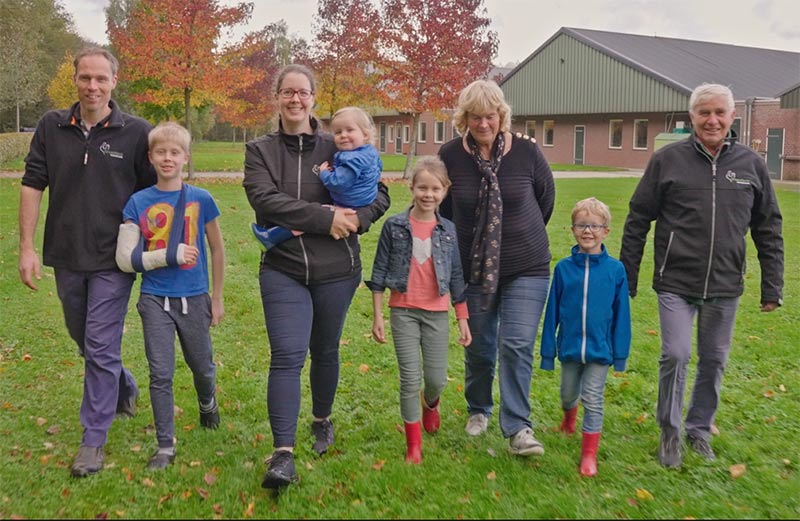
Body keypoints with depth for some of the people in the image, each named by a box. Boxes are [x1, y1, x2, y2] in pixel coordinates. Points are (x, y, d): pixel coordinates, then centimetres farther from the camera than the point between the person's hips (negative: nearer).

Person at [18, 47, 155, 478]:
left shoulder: (137, 132, -7)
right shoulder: (52, 127, 1)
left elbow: (154, 194, -1)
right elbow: (32, 185, 3)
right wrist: (26, 247, -2)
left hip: (113, 261, -4)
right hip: (67, 258, 4)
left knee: (101, 348, -4)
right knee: (84, 339, 20)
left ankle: (94, 439, 7)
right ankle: (125, 390, 46)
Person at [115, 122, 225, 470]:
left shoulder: (200, 199, -3)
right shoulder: (138, 202, -3)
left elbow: (217, 249, 6)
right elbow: (126, 258, -5)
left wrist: (217, 297, 7)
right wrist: (170, 254, -18)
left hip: (194, 298, 0)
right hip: (155, 300, 0)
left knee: (202, 367, 15)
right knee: (161, 373, 1)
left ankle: (208, 404, 48)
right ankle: (165, 446, 14)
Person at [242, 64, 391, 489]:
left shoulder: (336, 148, 2)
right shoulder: (259, 151, 1)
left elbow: (379, 193, 4)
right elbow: (265, 198, -16)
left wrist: (356, 218, -18)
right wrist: (326, 218, -23)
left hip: (335, 270, 1)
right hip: (283, 270, -1)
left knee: (325, 351, 16)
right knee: (286, 356, -11)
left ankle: (322, 421, 40)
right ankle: (283, 453, -8)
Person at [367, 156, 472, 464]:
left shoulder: (448, 230, 1)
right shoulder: (394, 226, -4)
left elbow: (456, 277, 7)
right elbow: (379, 272, 0)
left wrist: (463, 319, 7)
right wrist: (377, 316, -2)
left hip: (437, 313, 2)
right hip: (404, 311, -2)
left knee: (437, 378, 5)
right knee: (410, 379, -1)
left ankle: (430, 404, 42)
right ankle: (413, 446, 13)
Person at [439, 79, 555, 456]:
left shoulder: (526, 151, -9)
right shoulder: (449, 156, -9)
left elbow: (546, 196, 7)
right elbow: (442, 207, 6)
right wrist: (460, 244, 11)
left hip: (526, 269, -1)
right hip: (473, 270, 1)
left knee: (517, 347, -8)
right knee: (478, 349, 13)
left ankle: (517, 428, 1)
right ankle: (478, 410, 37)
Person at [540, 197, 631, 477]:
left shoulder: (615, 269, -8)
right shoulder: (563, 268, -5)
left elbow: (621, 315, -3)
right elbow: (552, 312, 0)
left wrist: (621, 352, -2)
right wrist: (548, 350, 2)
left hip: (600, 348, -2)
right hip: (569, 347, 2)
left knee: (593, 400, 3)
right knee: (568, 394, 20)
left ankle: (589, 454, 13)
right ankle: (569, 418, 53)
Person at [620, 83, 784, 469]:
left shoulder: (751, 165, 4)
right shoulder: (668, 160, -3)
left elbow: (768, 229, 10)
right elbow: (637, 220, 2)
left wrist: (772, 286, 7)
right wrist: (626, 278, 2)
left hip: (725, 285, 3)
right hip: (676, 282, -2)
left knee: (714, 360, 11)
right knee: (675, 355, -8)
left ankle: (699, 429, 32)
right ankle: (670, 432, 13)